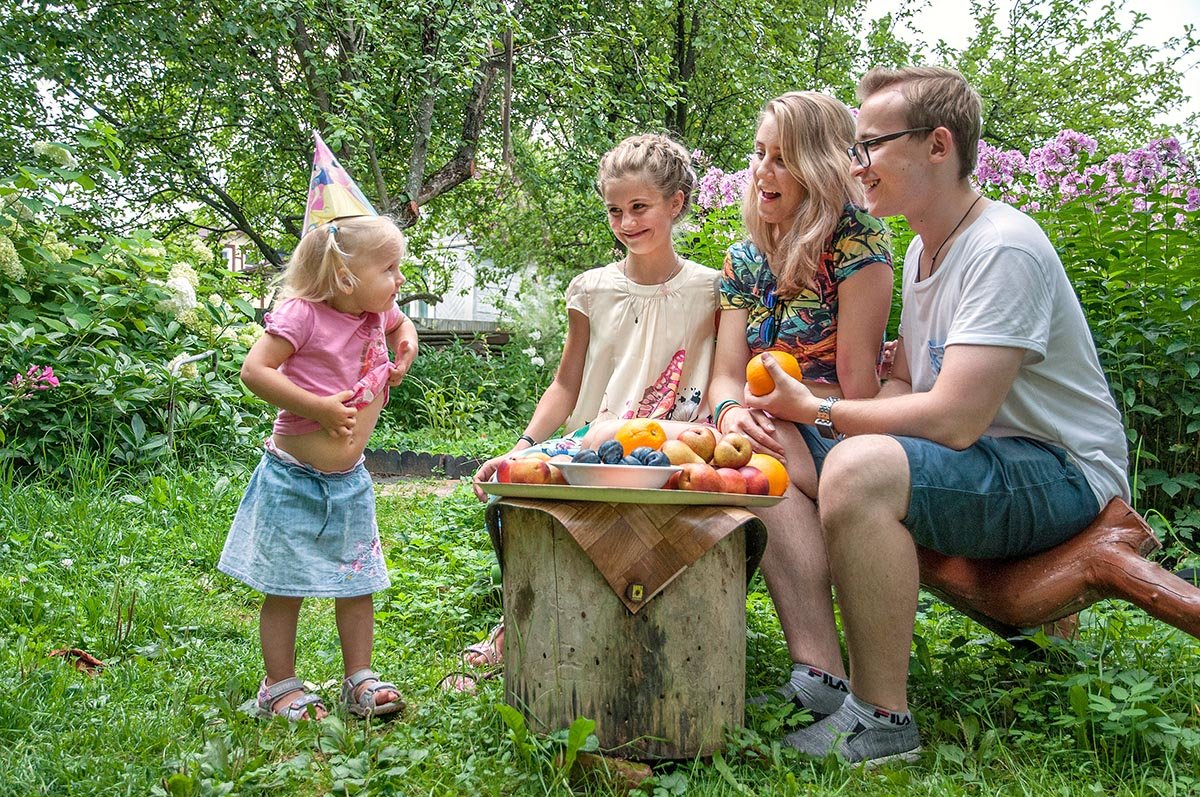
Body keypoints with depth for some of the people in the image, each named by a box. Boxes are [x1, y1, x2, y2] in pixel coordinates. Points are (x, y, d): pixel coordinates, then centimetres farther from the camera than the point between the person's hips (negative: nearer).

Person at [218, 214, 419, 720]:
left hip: (349, 480, 7)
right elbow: (254, 370, -23)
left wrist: (406, 346, 6)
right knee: (285, 588, 4)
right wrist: (318, 407, -24)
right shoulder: (303, 313, -18)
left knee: (358, 582, 11)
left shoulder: (378, 313, 4)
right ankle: (280, 687, 18)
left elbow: (402, 324, 28)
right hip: (294, 478, -6)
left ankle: (359, 679, 23)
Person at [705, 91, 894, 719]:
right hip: (776, 438, 5)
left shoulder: (856, 238, -8)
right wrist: (731, 413, -22)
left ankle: (820, 678, -37)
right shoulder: (744, 260, 11)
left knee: (764, 460, -34)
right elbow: (727, 373, 1)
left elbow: (857, 381, -14)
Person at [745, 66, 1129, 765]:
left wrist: (818, 410, -13)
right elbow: (903, 385, 15)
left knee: (859, 465, -34)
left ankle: (882, 721, -23)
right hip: (977, 458, 9)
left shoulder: (1005, 249, -19)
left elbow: (953, 420, -26)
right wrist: (784, 410, -2)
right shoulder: (923, 249, 12)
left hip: (1062, 475, -9)